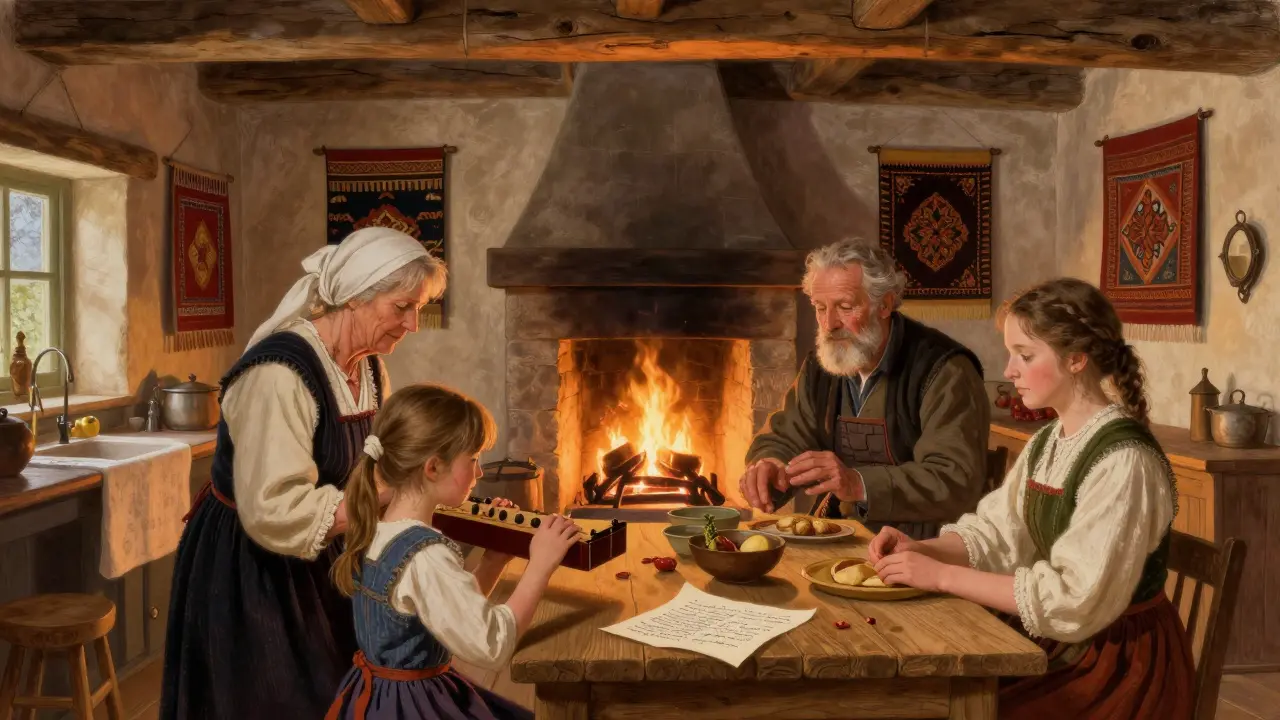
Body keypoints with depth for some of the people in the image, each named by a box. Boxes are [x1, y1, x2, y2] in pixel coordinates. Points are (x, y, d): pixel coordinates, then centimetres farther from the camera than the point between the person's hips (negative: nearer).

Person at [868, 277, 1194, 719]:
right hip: (1056, 643, 7)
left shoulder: (1124, 461, -22)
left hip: (1118, 662, -7)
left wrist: (943, 576, -24)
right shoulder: (1046, 443, 6)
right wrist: (921, 550, -12)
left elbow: (1074, 602, -25)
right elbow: (995, 534, 6)